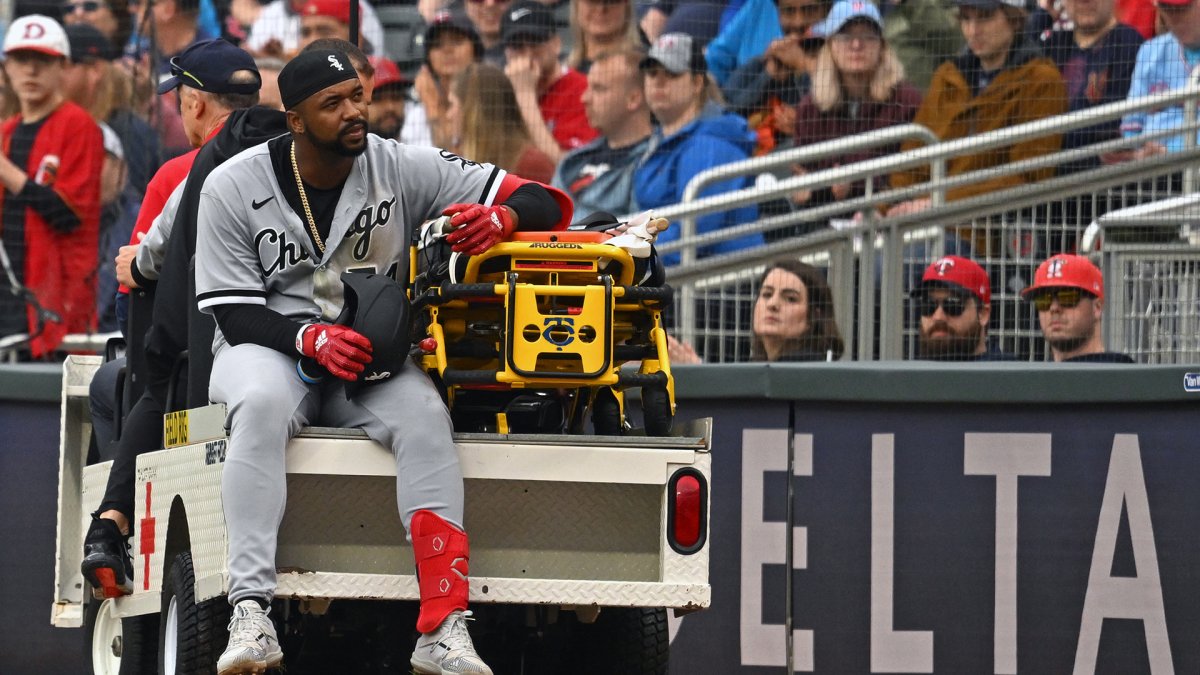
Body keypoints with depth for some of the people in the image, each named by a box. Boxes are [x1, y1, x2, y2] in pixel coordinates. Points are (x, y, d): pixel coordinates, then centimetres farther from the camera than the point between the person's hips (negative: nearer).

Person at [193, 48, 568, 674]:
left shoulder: (401, 168, -2)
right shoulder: (232, 188, -4)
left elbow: (539, 202, -2)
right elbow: (235, 315, -8)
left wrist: (499, 217, -27)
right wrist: (310, 338, -27)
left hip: (373, 354, 2)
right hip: (267, 346, -1)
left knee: (423, 412, -31)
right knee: (262, 404, -37)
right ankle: (250, 616, -45)